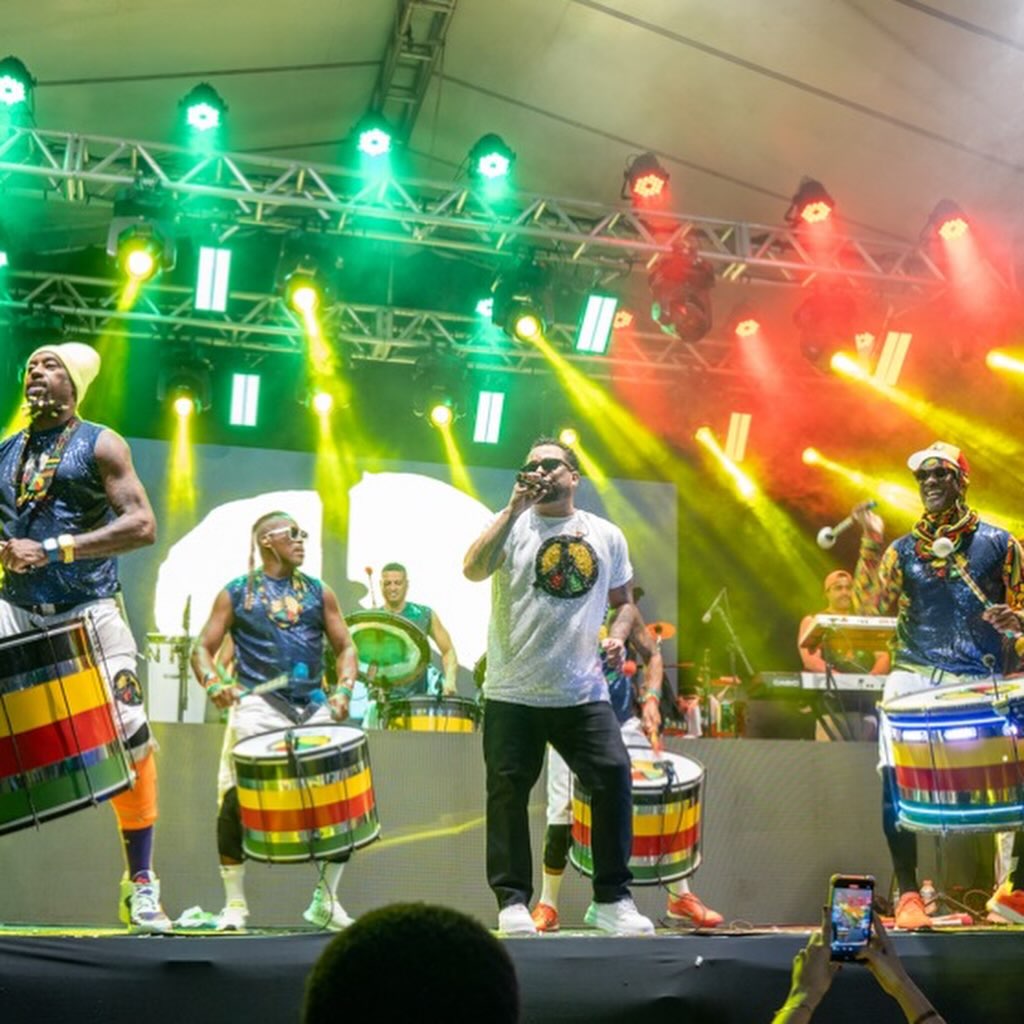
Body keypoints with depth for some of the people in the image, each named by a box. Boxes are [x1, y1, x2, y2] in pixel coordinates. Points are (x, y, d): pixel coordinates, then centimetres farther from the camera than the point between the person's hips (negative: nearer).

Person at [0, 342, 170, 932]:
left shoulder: (99, 445, 2)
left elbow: (142, 525, -10)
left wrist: (53, 549, -16)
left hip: (90, 611, -3)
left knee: (131, 740, -8)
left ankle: (141, 886, 6)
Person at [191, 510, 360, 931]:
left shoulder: (319, 592, 16)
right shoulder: (236, 593, 9)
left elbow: (345, 648, 15)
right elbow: (203, 648, 7)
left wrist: (343, 689, -3)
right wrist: (214, 683, -13)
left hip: (314, 708, 3)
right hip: (257, 706, -2)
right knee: (237, 798, -13)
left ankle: (326, 900, 11)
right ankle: (234, 903, 5)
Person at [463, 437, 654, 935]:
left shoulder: (607, 536, 11)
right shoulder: (512, 525, 2)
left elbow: (622, 600, 23)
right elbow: (472, 569, -17)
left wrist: (618, 633, 1)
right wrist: (515, 508, -17)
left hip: (584, 692, 2)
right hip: (513, 692, -2)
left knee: (615, 778, -6)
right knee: (508, 793, 1)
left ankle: (612, 900, 7)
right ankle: (513, 902, 13)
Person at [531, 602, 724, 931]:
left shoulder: (622, 608, 1)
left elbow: (652, 654, 12)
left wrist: (651, 699, -3)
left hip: (624, 722, 3)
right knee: (562, 816, -6)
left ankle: (680, 897, 16)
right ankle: (547, 906, 11)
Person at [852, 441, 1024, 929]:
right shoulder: (904, 548, 11)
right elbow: (876, 602, -2)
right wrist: (871, 543, -11)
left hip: (980, 683, 0)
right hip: (913, 679, 1)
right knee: (897, 777, -14)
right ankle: (908, 895, -2)